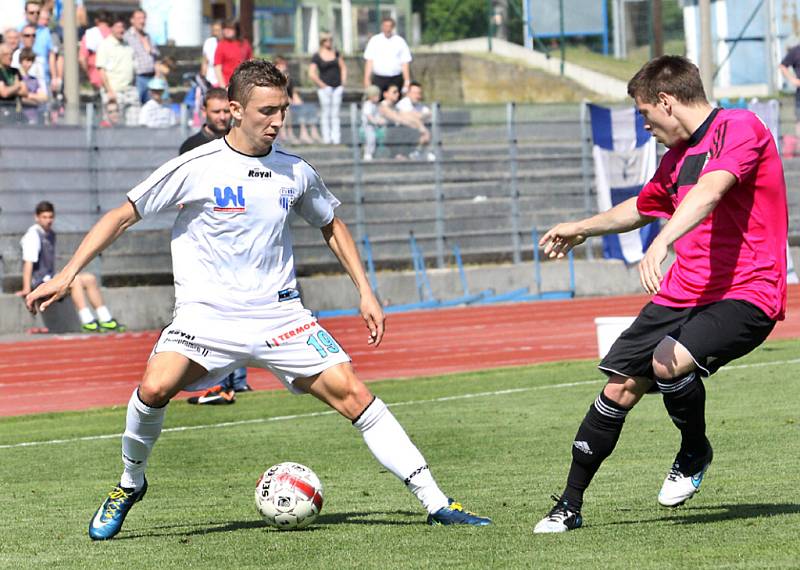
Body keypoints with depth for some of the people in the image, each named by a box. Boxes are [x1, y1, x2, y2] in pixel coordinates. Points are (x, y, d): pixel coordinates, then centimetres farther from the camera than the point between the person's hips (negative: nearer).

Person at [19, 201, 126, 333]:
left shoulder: (51, 234, 16)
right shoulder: (33, 235, -12)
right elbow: (28, 262, -20)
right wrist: (26, 289, -25)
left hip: (51, 278, 10)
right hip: (39, 281, -10)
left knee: (90, 279, 1)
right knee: (75, 280, -29)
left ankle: (106, 320, -2)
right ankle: (87, 322, -34)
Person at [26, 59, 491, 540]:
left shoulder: (296, 172, 5)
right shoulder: (197, 167, -6)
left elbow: (332, 226, 24)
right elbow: (123, 216, 0)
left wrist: (366, 293, 16)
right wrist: (67, 275, -7)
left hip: (280, 314, 3)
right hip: (207, 314, -3)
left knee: (351, 392, -11)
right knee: (154, 388, -27)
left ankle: (435, 501, -7)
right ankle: (130, 484, 2)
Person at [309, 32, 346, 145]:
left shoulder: (336, 53, 10)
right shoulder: (316, 57, -4)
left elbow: (343, 68, 16)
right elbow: (312, 74, -9)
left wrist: (343, 82, 6)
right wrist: (322, 85, -11)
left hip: (337, 87, 4)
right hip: (325, 87, -4)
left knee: (336, 114, 4)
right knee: (325, 113, -4)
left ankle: (336, 137, 4)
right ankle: (326, 137, -3)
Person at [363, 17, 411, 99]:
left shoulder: (400, 42, 4)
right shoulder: (374, 41, 5)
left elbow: (405, 63, 2)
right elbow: (369, 61, 5)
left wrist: (407, 81, -3)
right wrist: (367, 79, -1)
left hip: (396, 79, 0)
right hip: (378, 79, 0)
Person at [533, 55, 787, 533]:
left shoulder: (739, 128, -11)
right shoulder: (677, 155, 17)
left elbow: (709, 192, -30)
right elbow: (641, 208, 38)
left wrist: (662, 243, -44)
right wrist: (581, 230, 50)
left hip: (745, 294, -9)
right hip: (682, 292, 9)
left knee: (669, 362, -31)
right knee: (618, 389, 1)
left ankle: (695, 451, -2)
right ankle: (570, 506, 13)